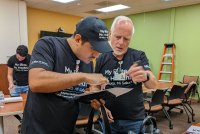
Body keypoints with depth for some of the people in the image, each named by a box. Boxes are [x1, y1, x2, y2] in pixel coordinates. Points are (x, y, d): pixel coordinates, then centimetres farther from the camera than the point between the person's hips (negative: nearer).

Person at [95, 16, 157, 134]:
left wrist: (145, 77, -39)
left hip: (135, 120, -1)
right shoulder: (101, 59, -1)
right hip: (109, 119, 1)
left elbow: (153, 84, -17)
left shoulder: (139, 56, -6)